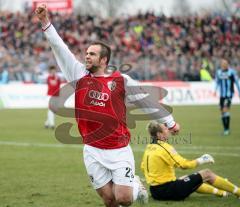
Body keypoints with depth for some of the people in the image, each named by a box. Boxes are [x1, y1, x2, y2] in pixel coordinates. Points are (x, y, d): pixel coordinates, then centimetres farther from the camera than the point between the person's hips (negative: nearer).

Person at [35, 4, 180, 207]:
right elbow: (60, 48, -3)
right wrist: (46, 22, -12)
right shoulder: (79, 75, 3)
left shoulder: (121, 80, -1)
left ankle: (136, 187, 28)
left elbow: (147, 100, 9)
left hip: (120, 150, -2)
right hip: (93, 152, 2)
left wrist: (169, 121, 14)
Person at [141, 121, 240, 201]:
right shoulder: (164, 148, -18)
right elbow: (184, 164, -18)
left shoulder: (148, 148, 8)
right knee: (207, 174, 0)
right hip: (168, 189, -9)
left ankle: (220, 192, 39)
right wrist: (201, 160, -3)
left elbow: (143, 167, 17)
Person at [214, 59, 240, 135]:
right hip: (222, 95, 5)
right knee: (222, 112, 4)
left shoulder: (232, 72, -7)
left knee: (225, 109, -18)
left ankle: (227, 129, -13)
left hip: (229, 94, -5)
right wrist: (215, 90, 2)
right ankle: (225, 129, 14)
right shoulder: (218, 72, 5)